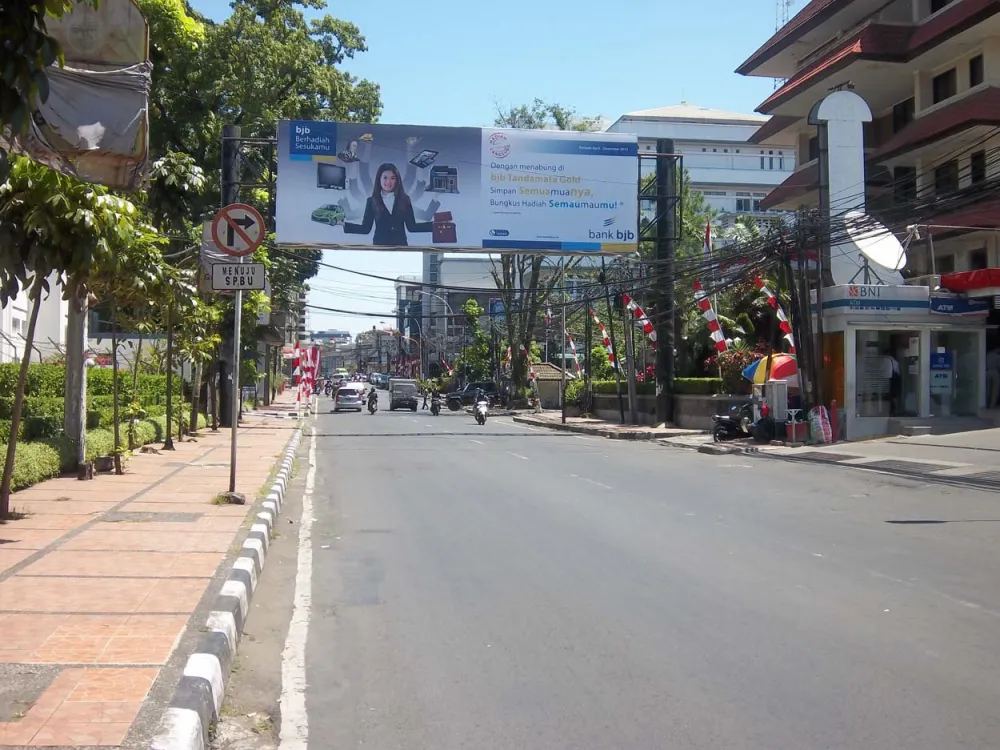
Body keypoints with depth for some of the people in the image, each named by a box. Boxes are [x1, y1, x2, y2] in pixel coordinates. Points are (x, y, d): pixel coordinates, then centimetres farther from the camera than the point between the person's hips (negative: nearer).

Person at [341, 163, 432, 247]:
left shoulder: (404, 199, 6)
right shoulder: (372, 201, 3)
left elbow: (411, 226, 6)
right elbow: (366, 228, 1)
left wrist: (434, 224, -3)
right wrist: (344, 224, -10)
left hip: (400, 246, 1)